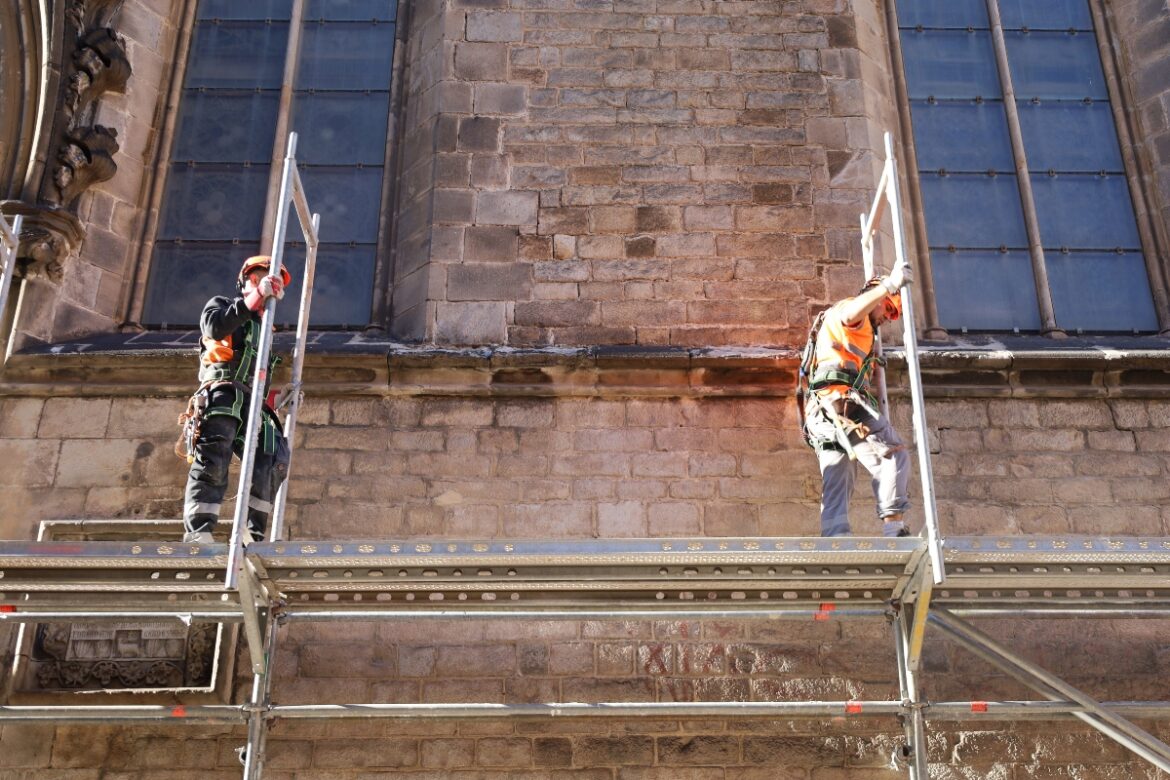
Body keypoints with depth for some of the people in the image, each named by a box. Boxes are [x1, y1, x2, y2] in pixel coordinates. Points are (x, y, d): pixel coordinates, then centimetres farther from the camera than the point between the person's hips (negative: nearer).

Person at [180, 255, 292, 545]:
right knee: (212, 459, -19)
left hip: (250, 401, 7)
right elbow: (214, 326, -10)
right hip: (222, 395, -6)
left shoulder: (261, 329, 36)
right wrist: (255, 298, -13)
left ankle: (253, 533, -17)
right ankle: (197, 530, -24)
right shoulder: (221, 304, 17)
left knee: (274, 460, -13)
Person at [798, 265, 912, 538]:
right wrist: (890, 285, -21)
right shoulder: (848, 307, 5)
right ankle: (894, 527, -24)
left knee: (836, 485, 2)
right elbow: (849, 314, -21)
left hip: (817, 412, 10)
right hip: (840, 400, -10)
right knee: (892, 456, -13)